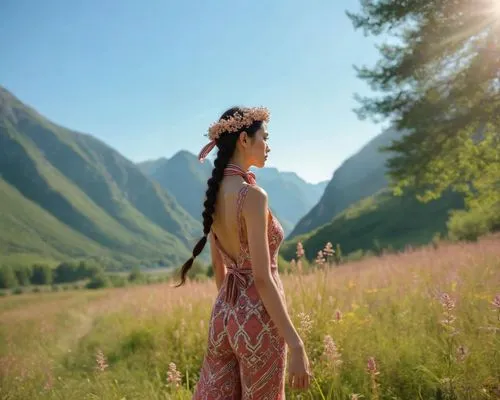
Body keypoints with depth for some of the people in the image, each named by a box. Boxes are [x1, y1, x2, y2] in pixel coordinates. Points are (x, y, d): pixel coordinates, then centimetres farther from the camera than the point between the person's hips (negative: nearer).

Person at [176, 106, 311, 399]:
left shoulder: (214, 194, 6)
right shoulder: (252, 194, -19)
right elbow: (262, 278, -22)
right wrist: (296, 345, -19)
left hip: (224, 313, 8)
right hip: (258, 318, -7)